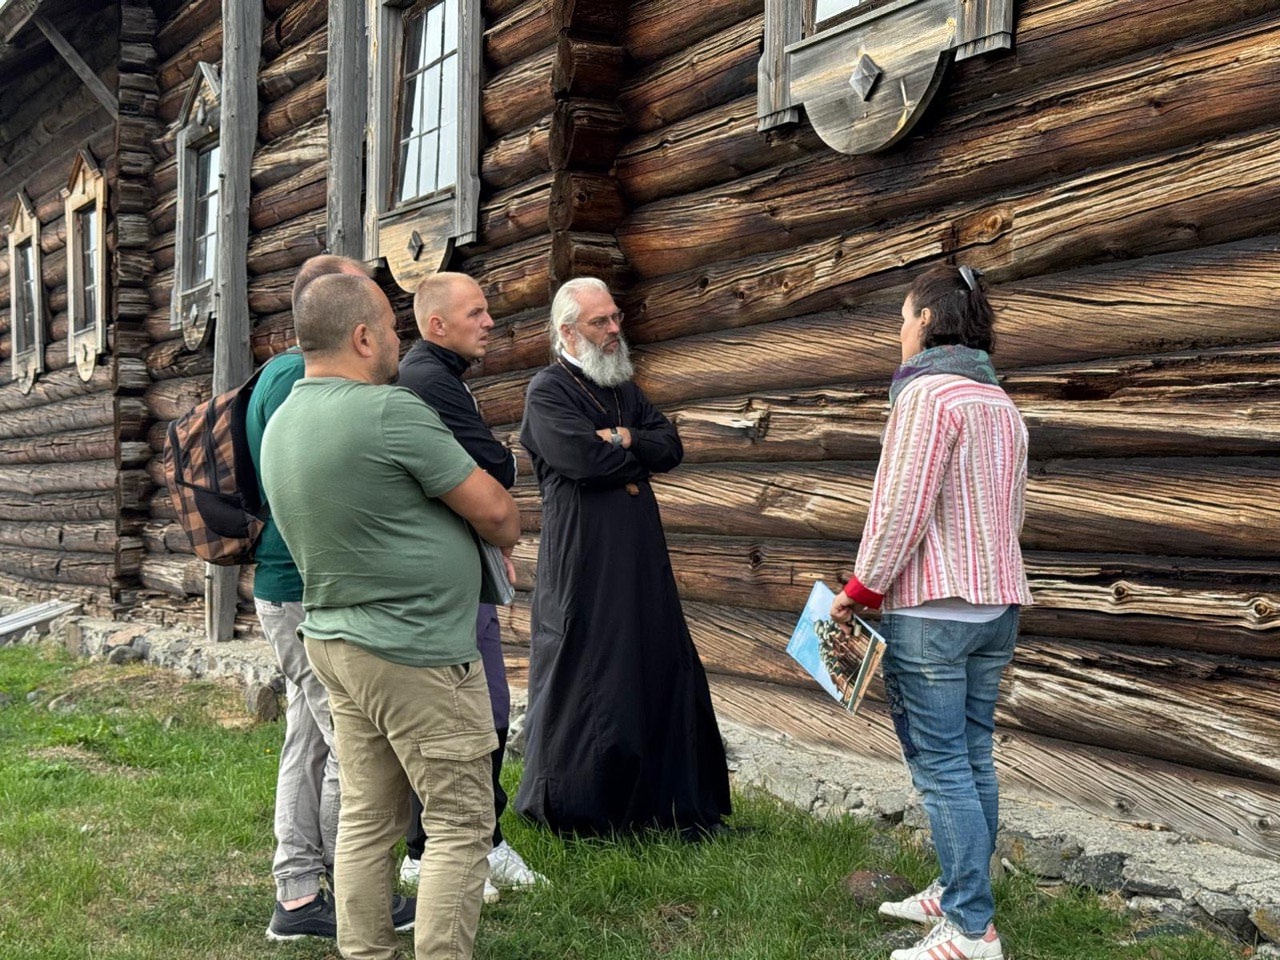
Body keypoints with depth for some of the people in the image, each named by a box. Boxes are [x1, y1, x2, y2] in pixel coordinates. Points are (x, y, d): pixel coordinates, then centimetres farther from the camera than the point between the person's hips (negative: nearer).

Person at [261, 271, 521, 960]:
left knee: (367, 817, 14)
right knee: (460, 823, 1)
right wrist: (502, 531, 10)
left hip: (331, 638, 9)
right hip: (416, 653, -9)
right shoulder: (390, 412, -19)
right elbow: (499, 516, -13)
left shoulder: (279, 424, 9)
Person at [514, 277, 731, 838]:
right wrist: (638, 453, -5)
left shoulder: (622, 387, 17)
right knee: (585, 683, -2)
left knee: (663, 675, 11)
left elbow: (671, 447, 8)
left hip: (641, 560, 8)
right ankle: (573, 816, 12)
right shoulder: (548, 390, -7)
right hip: (582, 565, -8)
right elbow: (581, 457, -22)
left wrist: (627, 439, -12)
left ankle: (675, 807, 23)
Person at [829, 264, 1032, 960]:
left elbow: (901, 509, -17)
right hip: (997, 602, 9)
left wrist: (860, 591, -8)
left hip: (931, 609, -9)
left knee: (940, 766, -5)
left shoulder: (928, 392, -13)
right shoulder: (1000, 403, 14)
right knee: (973, 758, 13)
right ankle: (957, 894, 23)